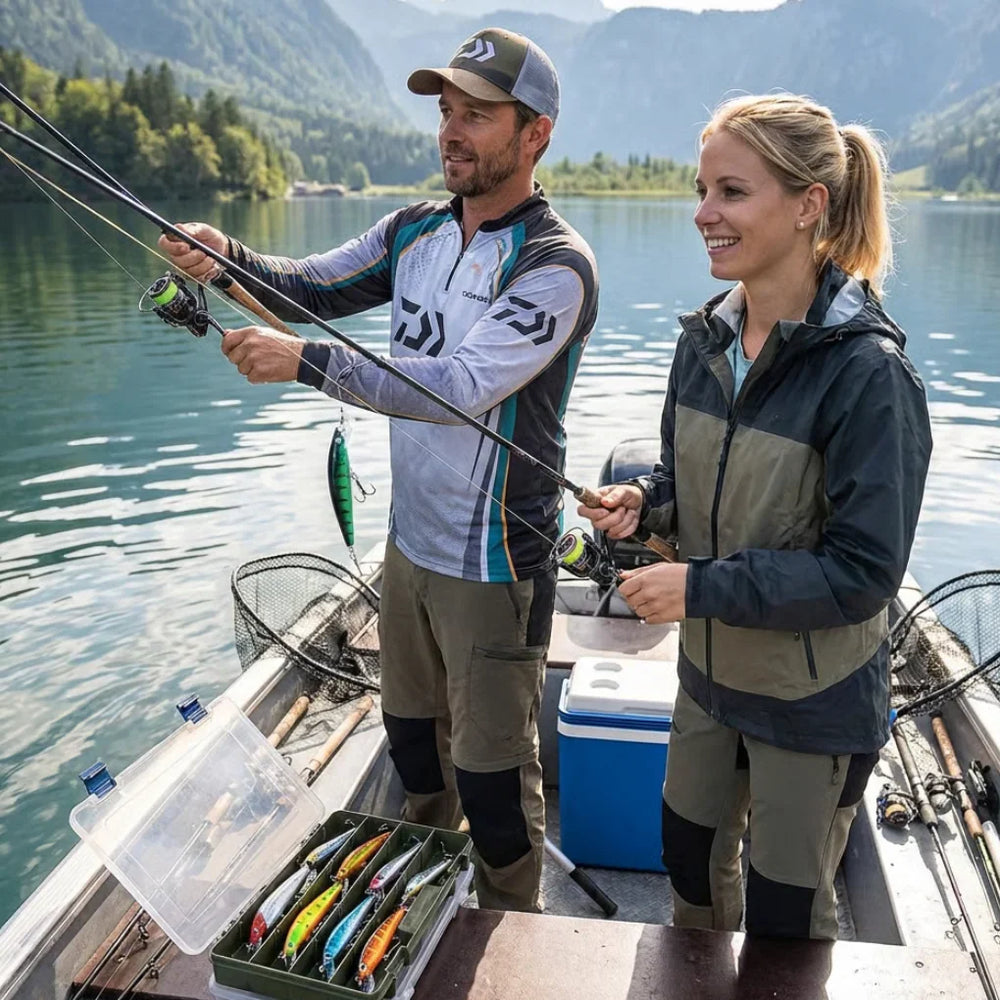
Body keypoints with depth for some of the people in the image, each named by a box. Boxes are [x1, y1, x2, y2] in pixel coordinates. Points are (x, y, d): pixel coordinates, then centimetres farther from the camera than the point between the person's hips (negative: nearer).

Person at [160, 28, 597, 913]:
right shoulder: (416, 232, 5)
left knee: (493, 774, 6)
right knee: (411, 735, 24)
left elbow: (460, 387, -30)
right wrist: (229, 258, -16)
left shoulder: (556, 266, -20)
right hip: (409, 541, 8)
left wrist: (305, 361, -32)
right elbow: (311, 286, 5)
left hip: (494, 566, -7)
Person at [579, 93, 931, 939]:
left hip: (815, 705, -6)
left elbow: (864, 569, -23)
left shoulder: (866, 374, -25)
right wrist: (643, 501, -11)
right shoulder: (706, 338, -4)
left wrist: (701, 585, -26)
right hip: (711, 673, 7)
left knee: (786, 917, 16)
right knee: (691, 860, 26)